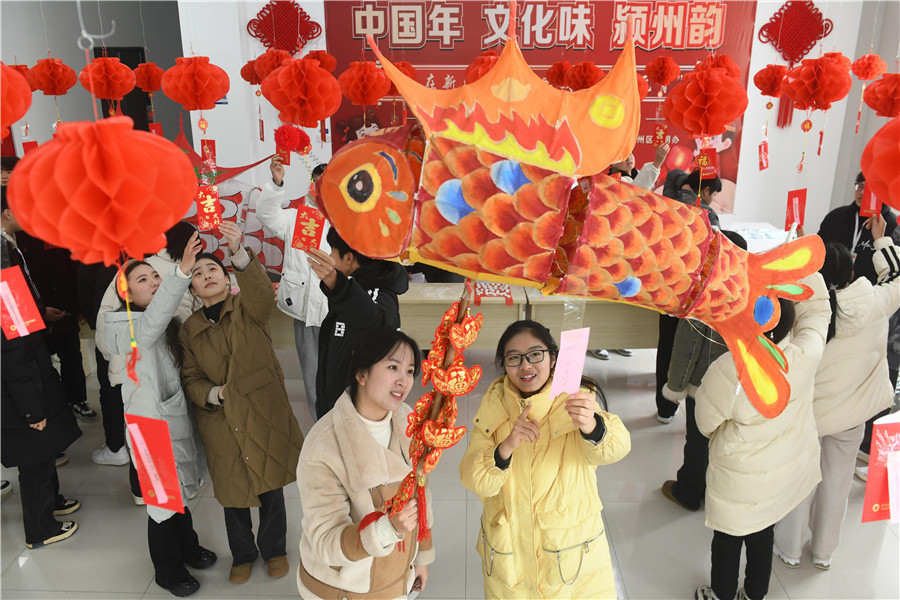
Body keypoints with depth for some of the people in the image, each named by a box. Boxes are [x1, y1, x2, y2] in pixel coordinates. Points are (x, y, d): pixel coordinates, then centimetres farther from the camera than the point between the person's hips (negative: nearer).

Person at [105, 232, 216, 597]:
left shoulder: (170, 324, 7)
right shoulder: (127, 329, -18)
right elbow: (153, 318, -41)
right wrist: (183, 270, -53)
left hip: (179, 417, 7)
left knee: (178, 490, 23)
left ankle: (187, 548, 45)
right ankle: (168, 570, 30)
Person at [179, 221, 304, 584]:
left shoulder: (248, 308, -4)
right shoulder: (189, 330, 6)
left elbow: (263, 293, -28)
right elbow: (189, 378, 5)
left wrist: (239, 252, -44)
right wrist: (214, 393, -17)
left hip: (264, 414, -2)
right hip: (220, 423, 3)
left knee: (270, 488, 11)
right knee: (232, 492, 14)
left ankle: (274, 549, 36)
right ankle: (242, 555, 39)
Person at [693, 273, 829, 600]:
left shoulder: (726, 371, -34)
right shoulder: (806, 356, -24)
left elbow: (706, 423, -16)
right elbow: (817, 309, -3)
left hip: (740, 479, -4)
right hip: (789, 472, 4)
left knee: (728, 537, 20)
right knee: (763, 535, 26)